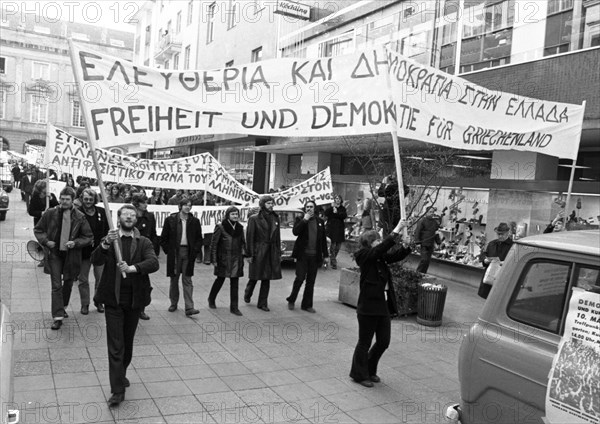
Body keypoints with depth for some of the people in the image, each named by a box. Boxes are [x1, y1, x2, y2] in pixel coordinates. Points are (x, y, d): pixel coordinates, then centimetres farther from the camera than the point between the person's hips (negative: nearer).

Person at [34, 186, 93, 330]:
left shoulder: (80, 217, -6)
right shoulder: (50, 213, -5)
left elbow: (88, 237, 0)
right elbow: (38, 230, 8)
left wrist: (75, 243, -15)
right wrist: (46, 241, -8)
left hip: (71, 255, 1)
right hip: (54, 254, -1)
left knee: (68, 284, 17)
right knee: (56, 286, -4)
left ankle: (61, 308, 41)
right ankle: (58, 317, -1)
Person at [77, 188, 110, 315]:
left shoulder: (102, 212, 2)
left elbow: (107, 229, 9)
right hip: (84, 251, -2)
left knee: (100, 277, 7)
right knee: (83, 279, 9)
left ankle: (98, 302, 23)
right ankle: (84, 304, 22)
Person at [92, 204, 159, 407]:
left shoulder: (144, 242, 3)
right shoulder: (109, 240, 3)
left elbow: (154, 263, -14)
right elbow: (96, 261, -13)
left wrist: (132, 268, -30)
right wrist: (106, 244, -30)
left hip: (134, 299, 2)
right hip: (113, 299, -2)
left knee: (128, 342, 17)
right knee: (115, 346, -2)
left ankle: (121, 374, 40)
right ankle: (117, 390, 3)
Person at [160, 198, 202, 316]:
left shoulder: (194, 221, 4)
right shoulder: (170, 220, -1)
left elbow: (199, 238, 10)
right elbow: (163, 238, 3)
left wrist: (195, 251, 0)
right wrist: (168, 250, -3)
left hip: (188, 253, 0)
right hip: (174, 253, 0)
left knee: (187, 280, -1)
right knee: (174, 279, 10)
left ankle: (189, 308, -4)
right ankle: (173, 303, 25)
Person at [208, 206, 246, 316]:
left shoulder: (240, 227, 7)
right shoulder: (220, 227, -7)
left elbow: (243, 243, 14)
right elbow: (213, 244, -7)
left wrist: (244, 254, 6)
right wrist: (213, 259, -9)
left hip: (236, 260, 4)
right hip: (223, 259, -4)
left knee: (235, 283, 3)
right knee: (220, 280, 11)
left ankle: (234, 307, 9)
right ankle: (211, 299, 36)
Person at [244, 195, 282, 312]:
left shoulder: (275, 218, 10)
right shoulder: (254, 219, -5)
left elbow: (278, 237, 12)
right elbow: (249, 237, -6)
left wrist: (279, 253, 9)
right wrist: (250, 254, -10)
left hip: (271, 253, 4)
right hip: (258, 252, -4)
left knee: (267, 278, 5)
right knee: (254, 277, 6)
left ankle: (262, 303, 14)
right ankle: (247, 294, 35)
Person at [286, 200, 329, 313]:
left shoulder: (320, 221, 11)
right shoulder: (300, 219, 3)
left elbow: (323, 239, 13)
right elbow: (295, 232, -15)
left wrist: (325, 255, 11)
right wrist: (304, 219, -15)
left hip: (315, 256, 3)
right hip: (302, 254, -3)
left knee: (311, 281, 7)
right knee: (300, 278, -6)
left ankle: (307, 305, 16)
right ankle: (291, 301, 13)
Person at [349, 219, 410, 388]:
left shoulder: (381, 256, 9)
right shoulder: (364, 255, -12)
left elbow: (397, 254, 3)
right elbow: (382, 247, -26)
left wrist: (408, 244, -15)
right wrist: (396, 230, -28)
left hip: (383, 306, 8)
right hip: (368, 306, -7)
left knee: (384, 341, 15)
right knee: (365, 342, 7)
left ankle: (370, 370, 35)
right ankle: (359, 374, 26)